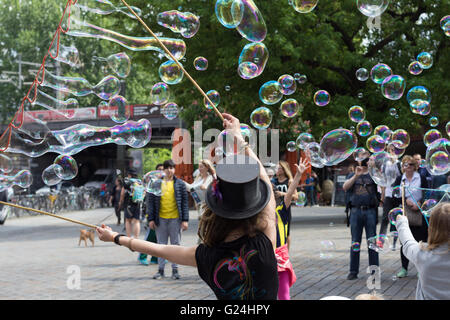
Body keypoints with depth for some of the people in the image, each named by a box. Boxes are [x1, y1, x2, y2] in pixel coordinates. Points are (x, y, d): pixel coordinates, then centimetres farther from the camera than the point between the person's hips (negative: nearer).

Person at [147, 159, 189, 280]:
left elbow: (185, 202, 2)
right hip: (161, 219, 1)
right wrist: (151, 219, -2)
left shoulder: (180, 184, 3)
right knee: (161, 245, 8)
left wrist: (185, 220, -4)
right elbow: (150, 201, 4)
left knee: (176, 245, 6)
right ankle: (161, 269, 16)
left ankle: (175, 269, 14)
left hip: (175, 219, -1)